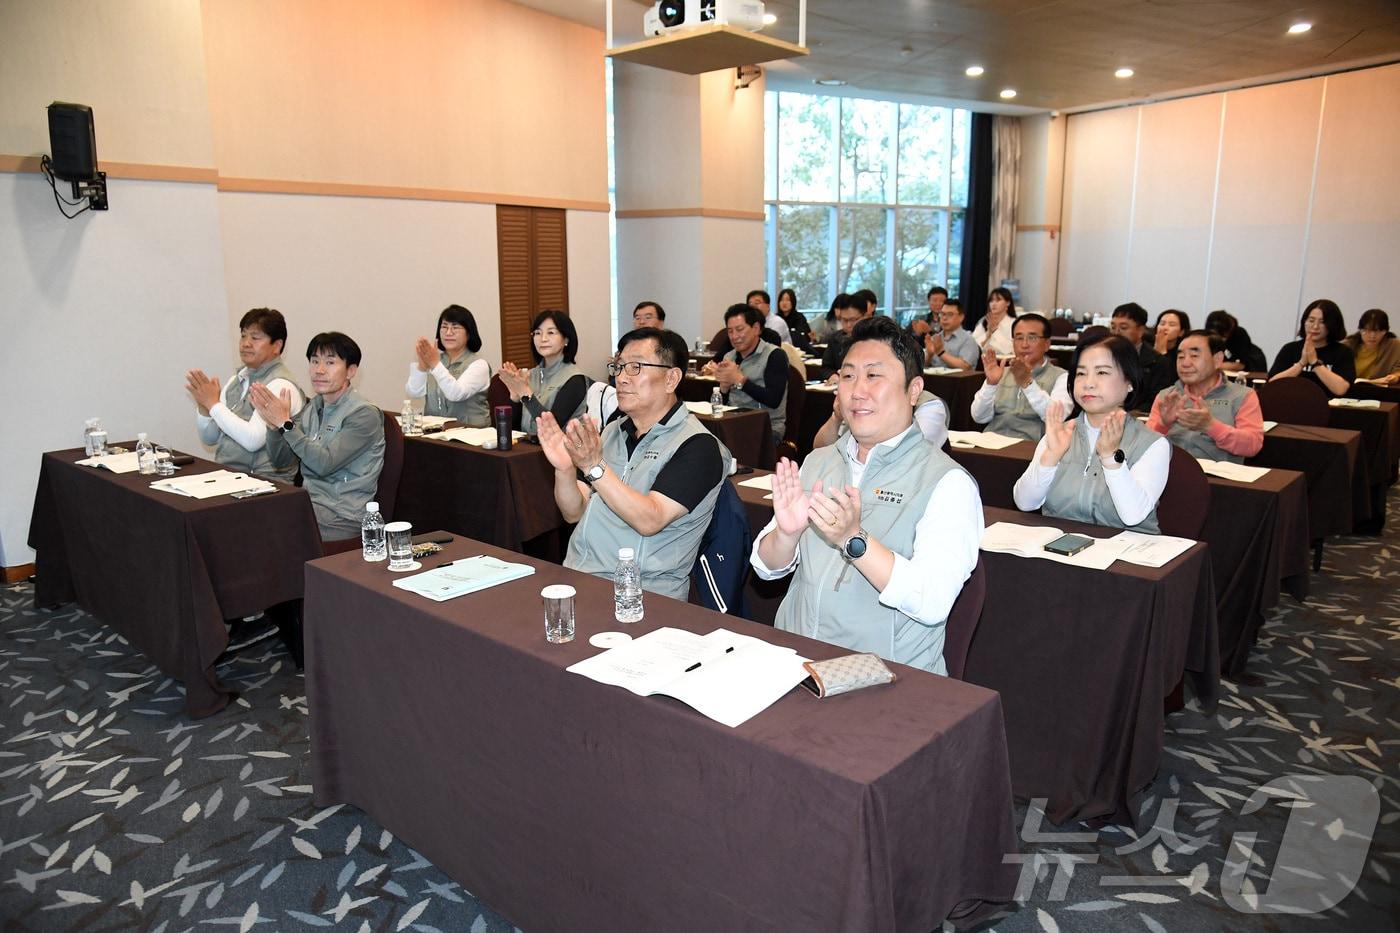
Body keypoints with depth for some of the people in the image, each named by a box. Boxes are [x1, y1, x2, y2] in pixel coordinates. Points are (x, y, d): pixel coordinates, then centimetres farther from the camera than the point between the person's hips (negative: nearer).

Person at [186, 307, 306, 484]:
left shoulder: (281, 385, -10)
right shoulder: (236, 379, 13)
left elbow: (253, 440, -22)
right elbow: (209, 438, 17)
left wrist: (214, 404, -13)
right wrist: (204, 406, -1)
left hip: (264, 481, -7)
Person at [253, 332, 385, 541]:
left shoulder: (364, 414, -10)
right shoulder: (312, 408, 13)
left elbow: (325, 464, -20)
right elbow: (281, 460, 9)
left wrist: (286, 423, -20)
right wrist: (274, 421, -7)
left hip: (344, 517, -6)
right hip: (308, 502, 6)